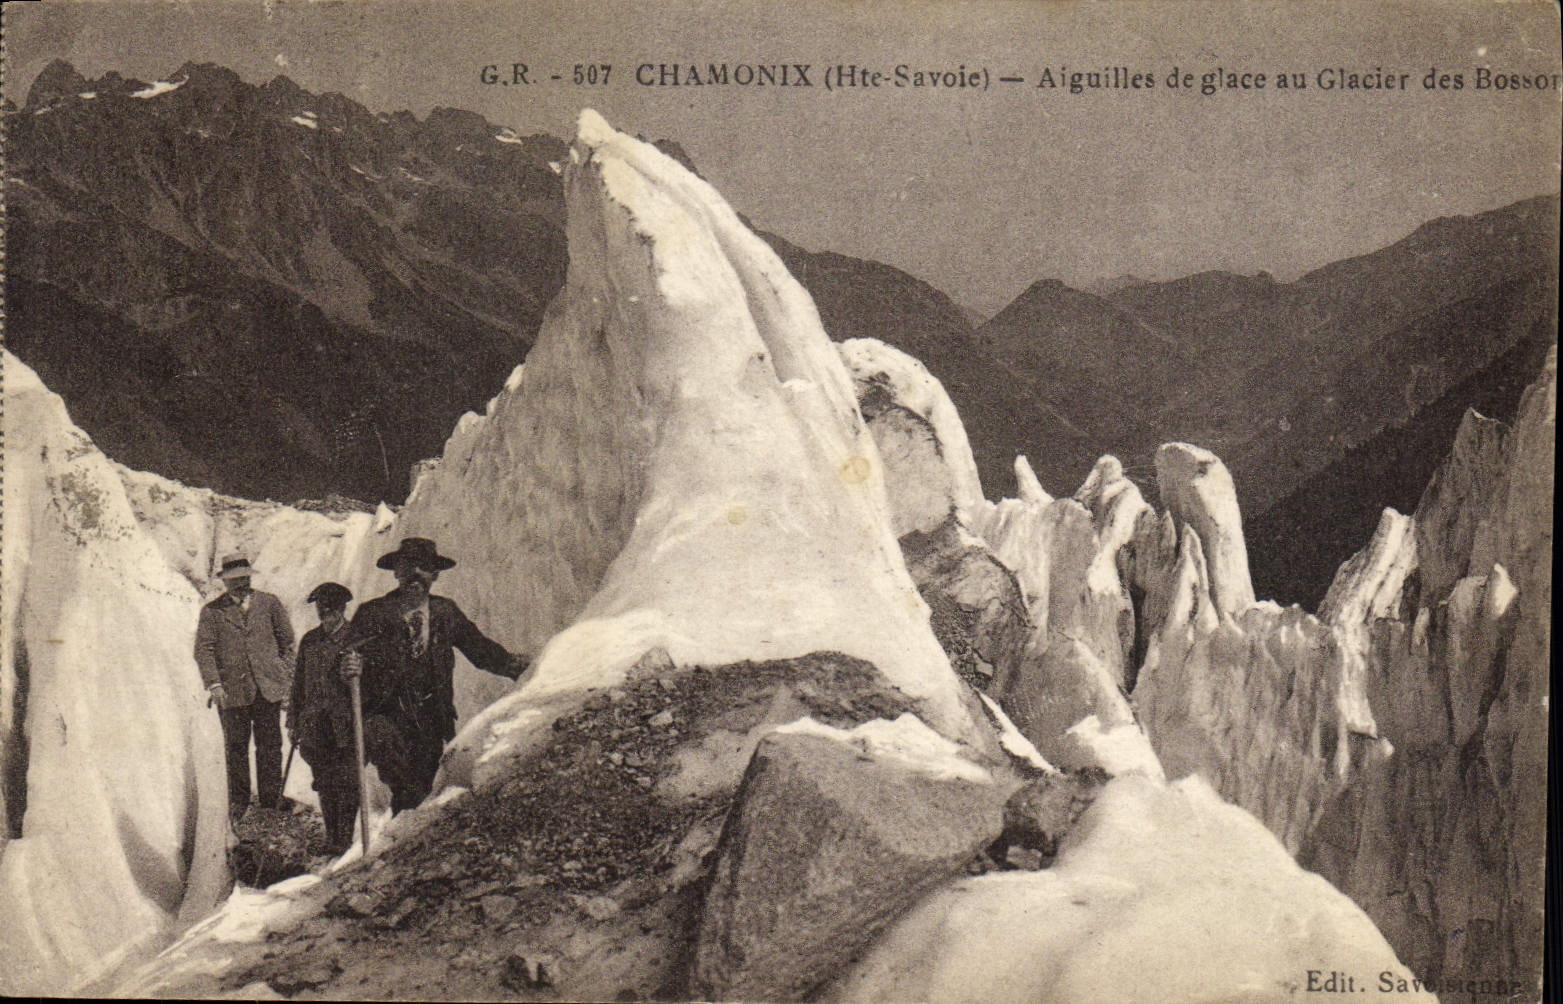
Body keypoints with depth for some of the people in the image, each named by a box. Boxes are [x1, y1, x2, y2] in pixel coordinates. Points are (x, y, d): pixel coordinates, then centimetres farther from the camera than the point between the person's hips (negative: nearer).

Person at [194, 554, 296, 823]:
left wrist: (287, 676, 5)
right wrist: (214, 684, -11)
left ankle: (271, 805, 10)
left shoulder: (269, 603, 9)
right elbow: (203, 649, 0)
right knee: (236, 749, 6)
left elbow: (287, 641, 12)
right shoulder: (211, 612, 4)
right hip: (232, 691, -1)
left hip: (268, 689, 1)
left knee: (270, 747, 2)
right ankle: (238, 806, 16)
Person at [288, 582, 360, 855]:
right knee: (325, 785, 9)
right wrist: (294, 722, 16)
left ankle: (344, 840, 4)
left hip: (346, 724, -4)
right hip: (315, 725, 4)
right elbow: (299, 682, 17)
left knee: (347, 783, -4)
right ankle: (331, 839, 19)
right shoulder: (309, 640, 12)